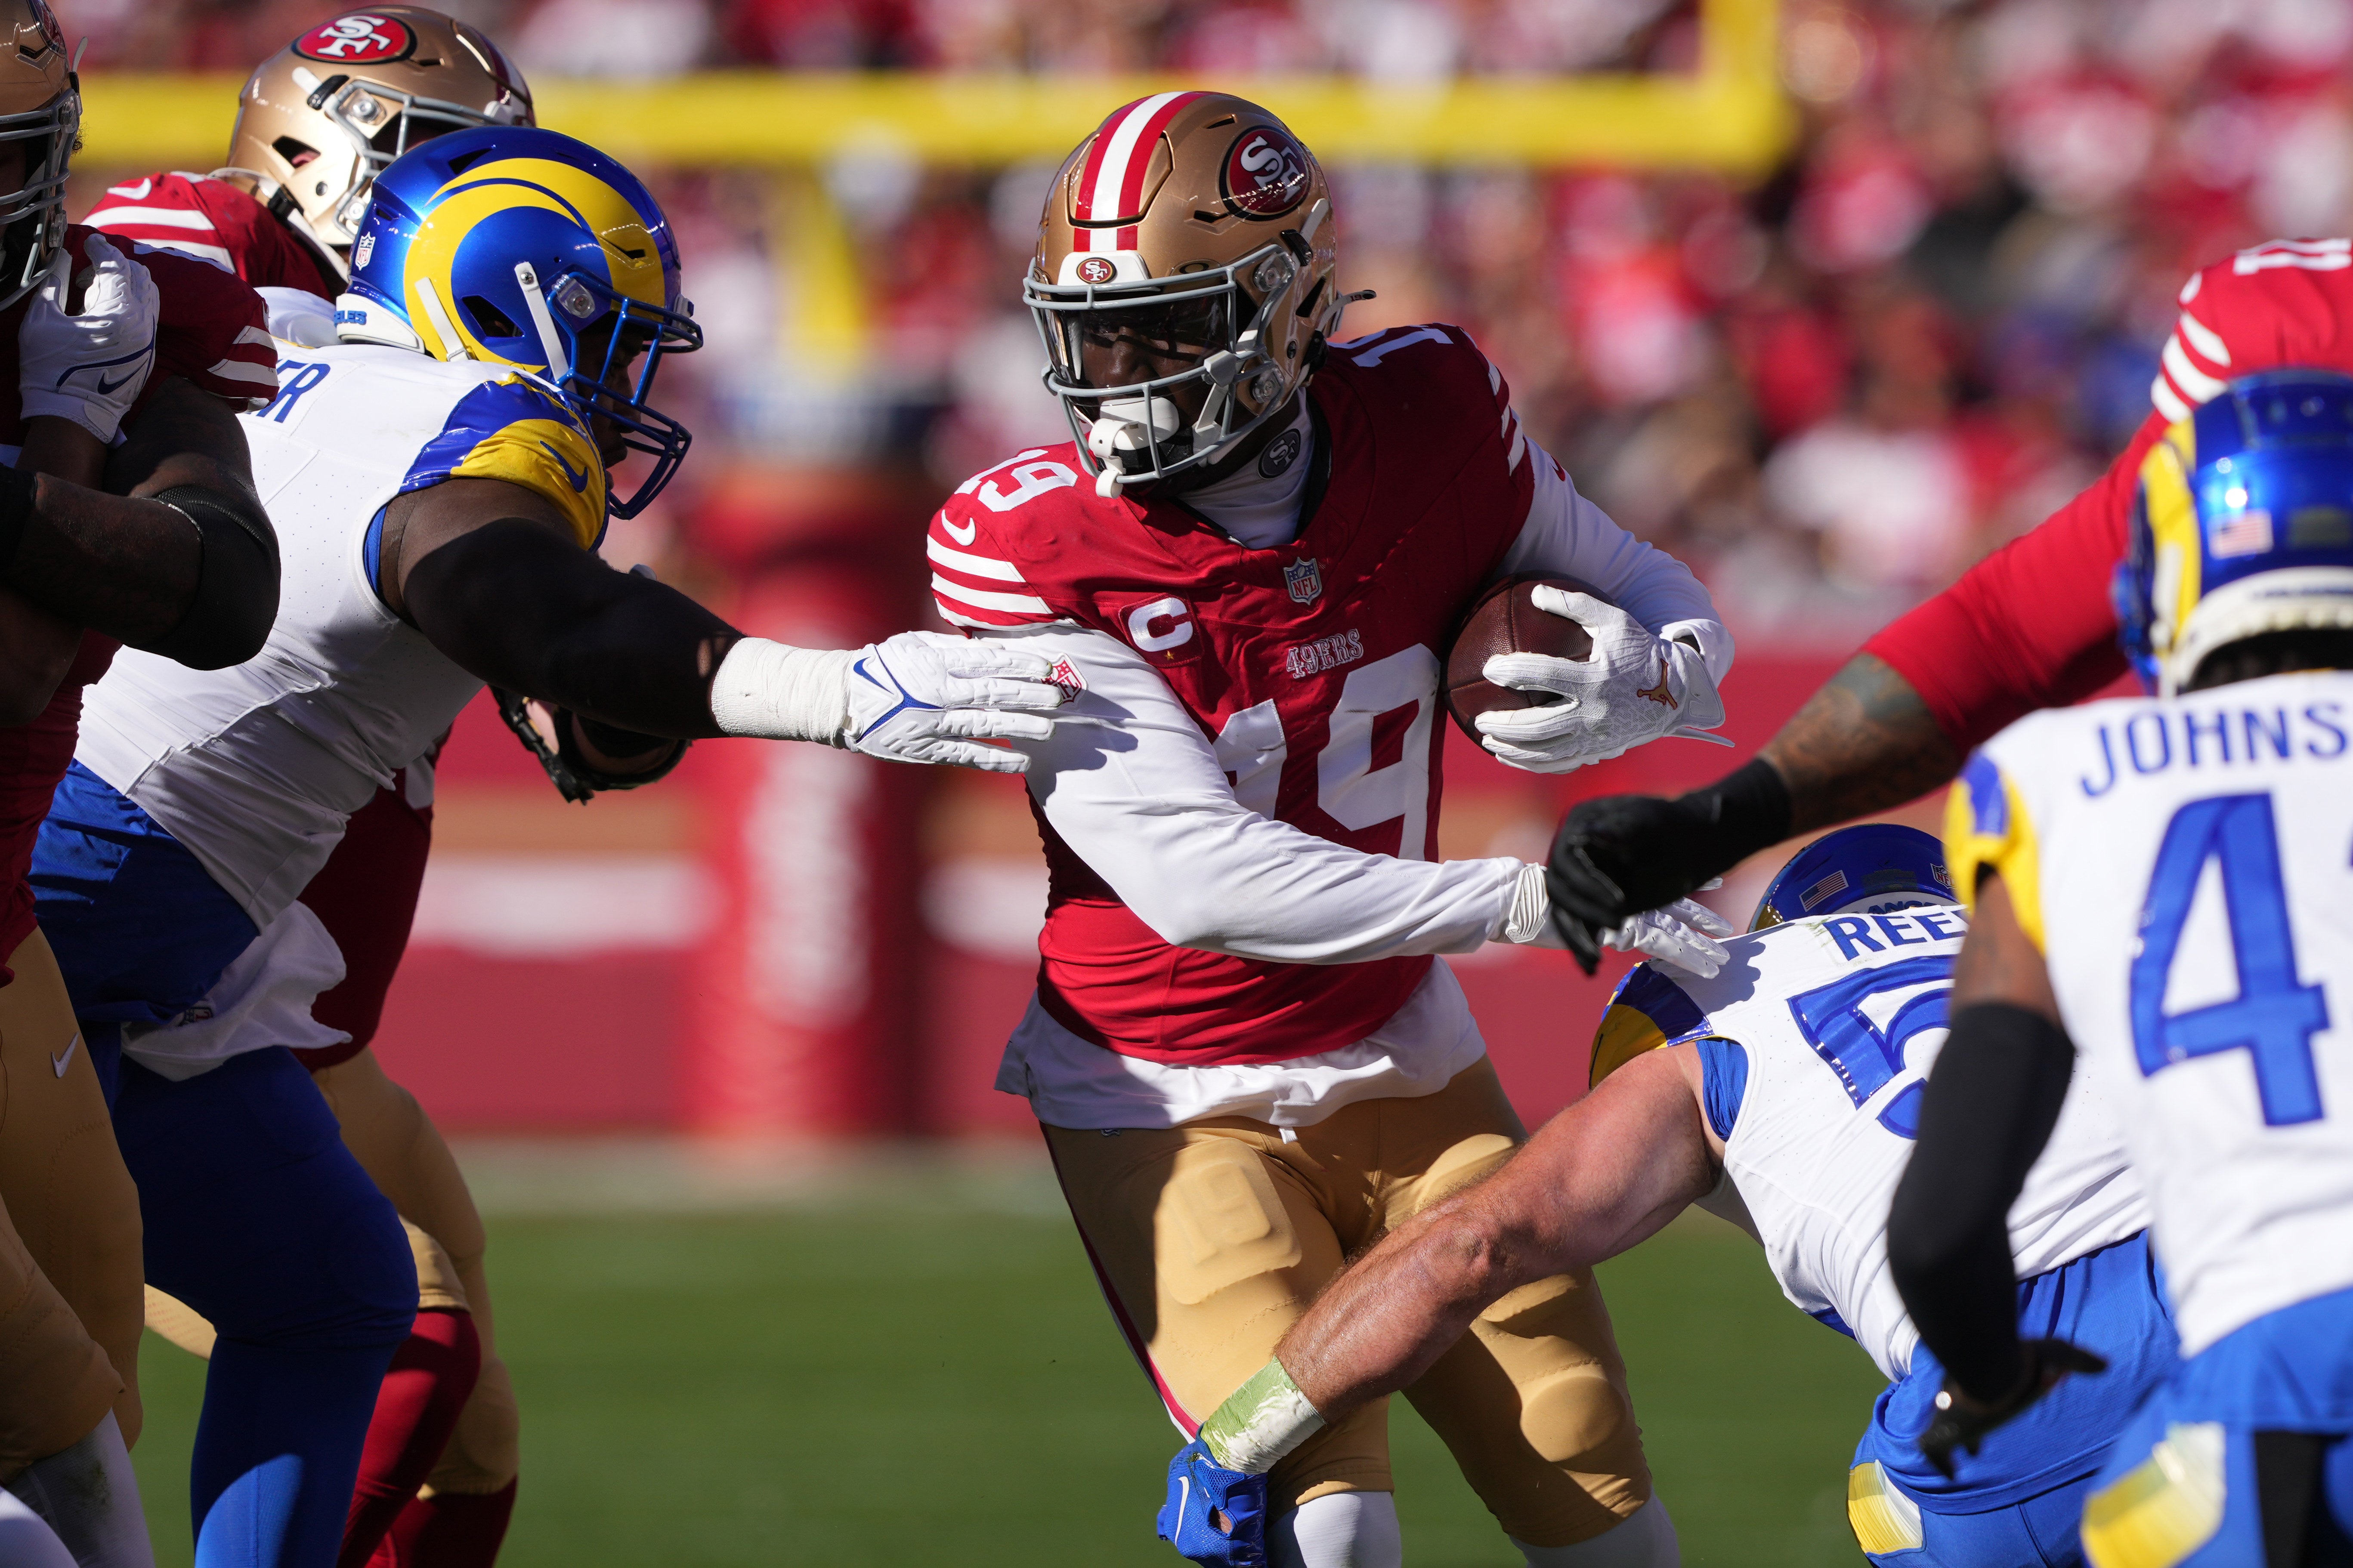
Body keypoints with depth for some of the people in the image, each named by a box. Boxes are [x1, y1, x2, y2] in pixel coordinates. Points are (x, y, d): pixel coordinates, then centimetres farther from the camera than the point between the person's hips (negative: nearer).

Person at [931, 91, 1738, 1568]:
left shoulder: (1428, 421, -10)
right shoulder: (1026, 545, -20)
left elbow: (1660, 597, 5)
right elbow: (1191, 876, -28)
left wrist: (1637, 685, -21)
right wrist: (1533, 898, -33)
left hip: (1403, 1060, 4)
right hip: (1167, 1100, -4)